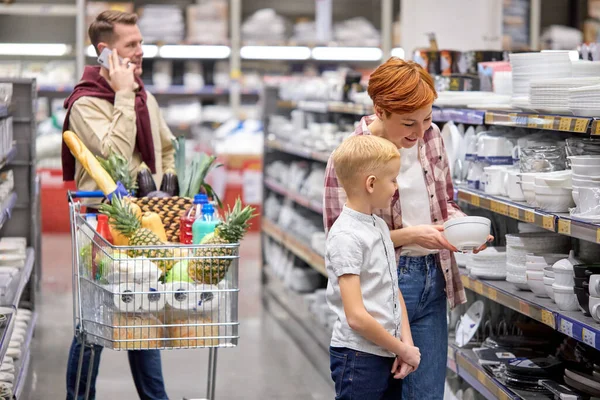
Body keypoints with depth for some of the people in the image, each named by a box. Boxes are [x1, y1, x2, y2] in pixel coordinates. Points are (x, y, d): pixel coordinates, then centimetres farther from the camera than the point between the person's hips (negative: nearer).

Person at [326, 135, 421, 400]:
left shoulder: (381, 226, 10)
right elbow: (356, 317, -20)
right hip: (359, 357, -8)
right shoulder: (346, 236, -16)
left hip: (388, 355, 8)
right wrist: (404, 350, -11)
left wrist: (407, 344, 0)